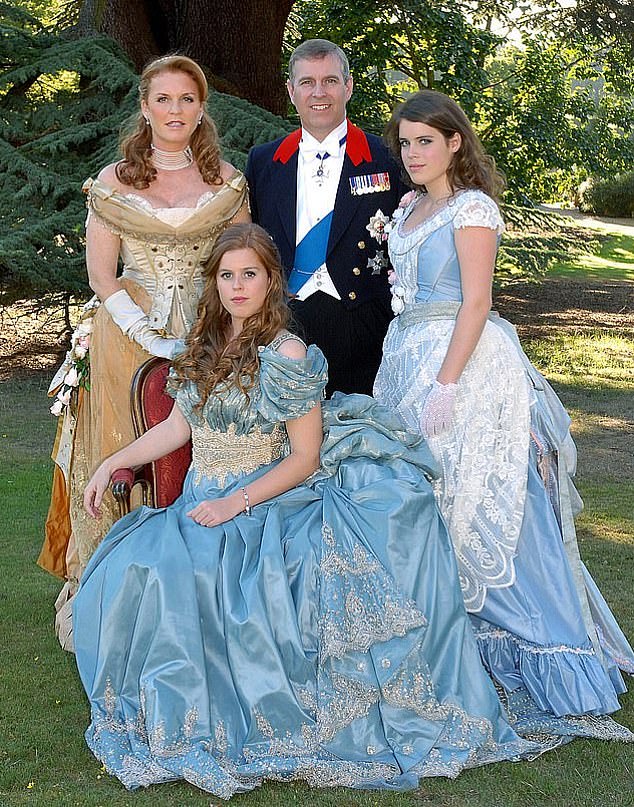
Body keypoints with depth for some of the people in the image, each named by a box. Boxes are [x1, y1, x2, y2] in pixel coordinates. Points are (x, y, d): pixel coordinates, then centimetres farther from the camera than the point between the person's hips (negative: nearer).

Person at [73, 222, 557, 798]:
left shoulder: (287, 355, -8)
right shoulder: (206, 344, 13)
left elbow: (304, 458, -9)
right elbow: (178, 427, 17)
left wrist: (235, 504, -18)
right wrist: (110, 465, 10)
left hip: (264, 507, -6)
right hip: (201, 506, 6)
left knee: (168, 574, -32)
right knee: (124, 570, -21)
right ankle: (161, 707, -1)